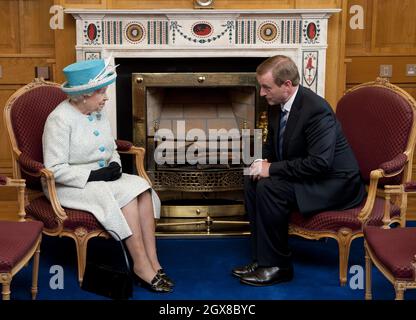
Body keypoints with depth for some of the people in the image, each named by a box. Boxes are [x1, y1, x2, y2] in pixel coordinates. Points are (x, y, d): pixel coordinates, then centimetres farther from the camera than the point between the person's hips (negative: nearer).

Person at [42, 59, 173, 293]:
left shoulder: (98, 113, 6)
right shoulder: (60, 120, -17)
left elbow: (112, 150, 17)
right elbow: (55, 170, -21)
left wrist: (115, 165, -5)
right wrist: (93, 175, -23)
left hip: (101, 177, 7)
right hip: (69, 185, -7)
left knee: (141, 188, -19)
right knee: (124, 195, -29)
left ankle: (152, 261, -20)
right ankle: (141, 265, -21)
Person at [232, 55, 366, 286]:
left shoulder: (316, 109, -26)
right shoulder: (276, 104, 1)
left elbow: (320, 162, -31)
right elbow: (273, 145, 17)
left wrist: (272, 169, -24)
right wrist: (264, 163, -7)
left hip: (335, 182, -9)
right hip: (304, 175, 9)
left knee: (269, 188, -25)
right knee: (253, 181, -4)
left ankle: (278, 266, -10)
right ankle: (263, 258, 2)